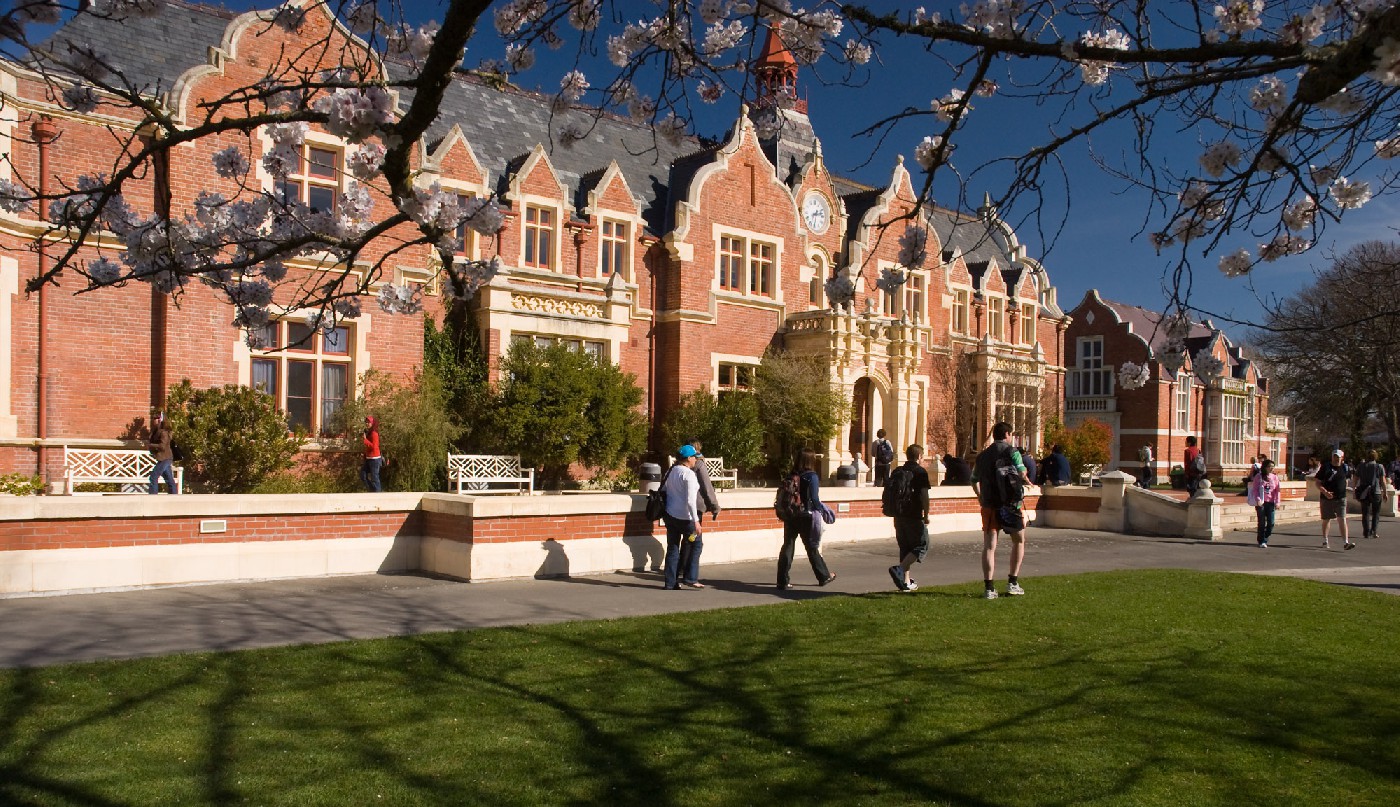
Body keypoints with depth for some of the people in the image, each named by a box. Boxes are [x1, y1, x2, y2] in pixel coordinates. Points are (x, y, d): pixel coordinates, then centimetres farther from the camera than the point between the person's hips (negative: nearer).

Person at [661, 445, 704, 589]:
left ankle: (671, 583, 12)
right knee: (695, 544, 10)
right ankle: (690, 579, 8)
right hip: (684, 517, -7)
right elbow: (690, 500, -22)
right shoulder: (688, 474, -14)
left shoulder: (671, 471, 10)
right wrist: (696, 521, -22)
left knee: (672, 548, 10)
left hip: (669, 515, 7)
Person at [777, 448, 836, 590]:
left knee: (787, 547, 5)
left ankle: (783, 582, 3)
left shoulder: (790, 475, 3)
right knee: (812, 547, 10)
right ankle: (824, 576, 26)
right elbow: (814, 499, -13)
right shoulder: (811, 477, -11)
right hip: (806, 516, -4)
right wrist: (821, 509, 2)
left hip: (790, 516, 4)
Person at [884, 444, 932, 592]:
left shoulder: (897, 472, 10)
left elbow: (888, 493, 15)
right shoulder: (920, 472, -9)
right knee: (922, 546, 3)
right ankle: (899, 569, -16)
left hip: (899, 517, 7)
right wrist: (926, 515, -8)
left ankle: (906, 581, 14)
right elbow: (924, 495, -16)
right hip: (914, 517, -7)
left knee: (905, 548, 14)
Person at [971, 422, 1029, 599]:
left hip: (989, 506, 4)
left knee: (989, 546, 2)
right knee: (1019, 540, 16)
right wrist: (1027, 482, 9)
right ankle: (1012, 583, 15)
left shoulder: (982, 456, 11)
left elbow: (974, 481, 17)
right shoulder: (1012, 452, -4)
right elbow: (1022, 475, -13)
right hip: (1009, 505, -3)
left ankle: (989, 588, -3)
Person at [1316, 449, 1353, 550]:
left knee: (1342, 520, -9)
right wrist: (1325, 492, -19)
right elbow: (1318, 483, -4)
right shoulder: (1325, 468, -3)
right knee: (1326, 520, 10)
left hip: (1341, 498, 1)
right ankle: (1325, 541, 24)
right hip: (1326, 498, -1)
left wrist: (1343, 491, 15)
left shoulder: (1345, 468, 5)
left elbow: (1347, 478, 24)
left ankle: (1345, 542, -14)